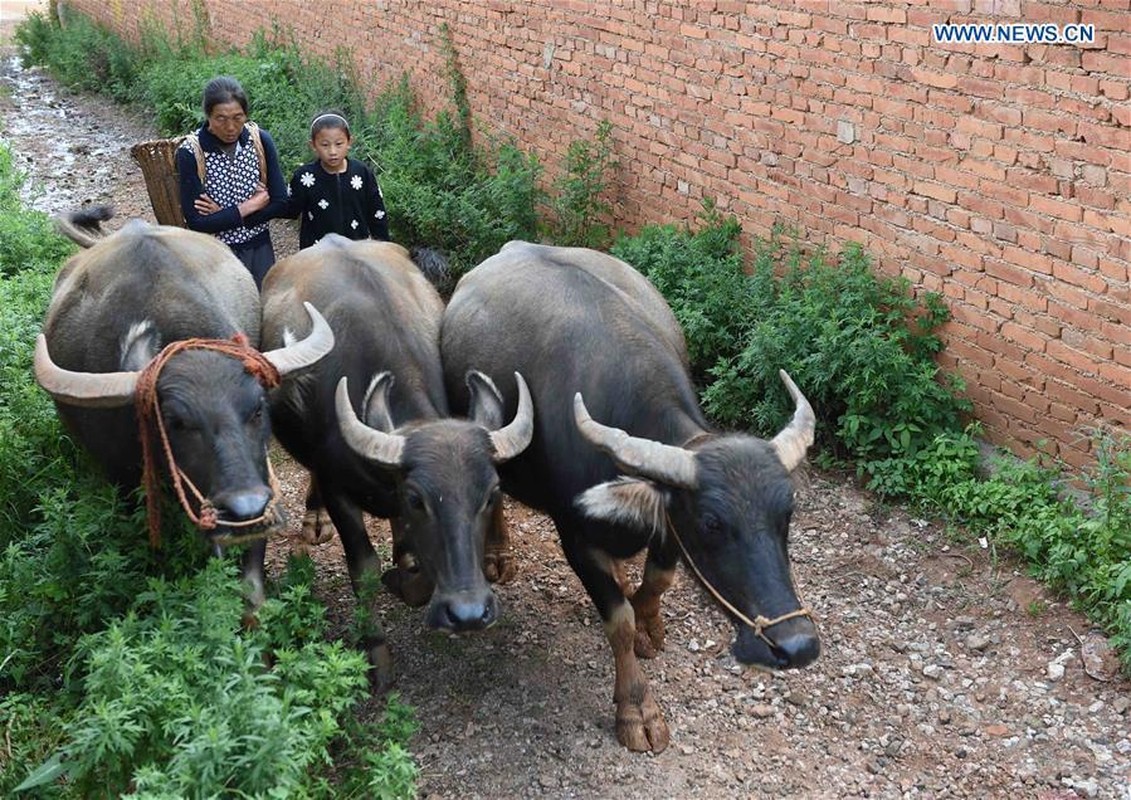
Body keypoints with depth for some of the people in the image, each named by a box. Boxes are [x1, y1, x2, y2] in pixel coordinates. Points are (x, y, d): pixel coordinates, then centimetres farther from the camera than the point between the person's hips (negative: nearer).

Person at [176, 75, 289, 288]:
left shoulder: (260, 140, -8)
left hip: (260, 248, 3)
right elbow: (196, 222, -18)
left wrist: (225, 215, -14)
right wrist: (249, 206, -15)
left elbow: (281, 202, -7)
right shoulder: (190, 153, -17)